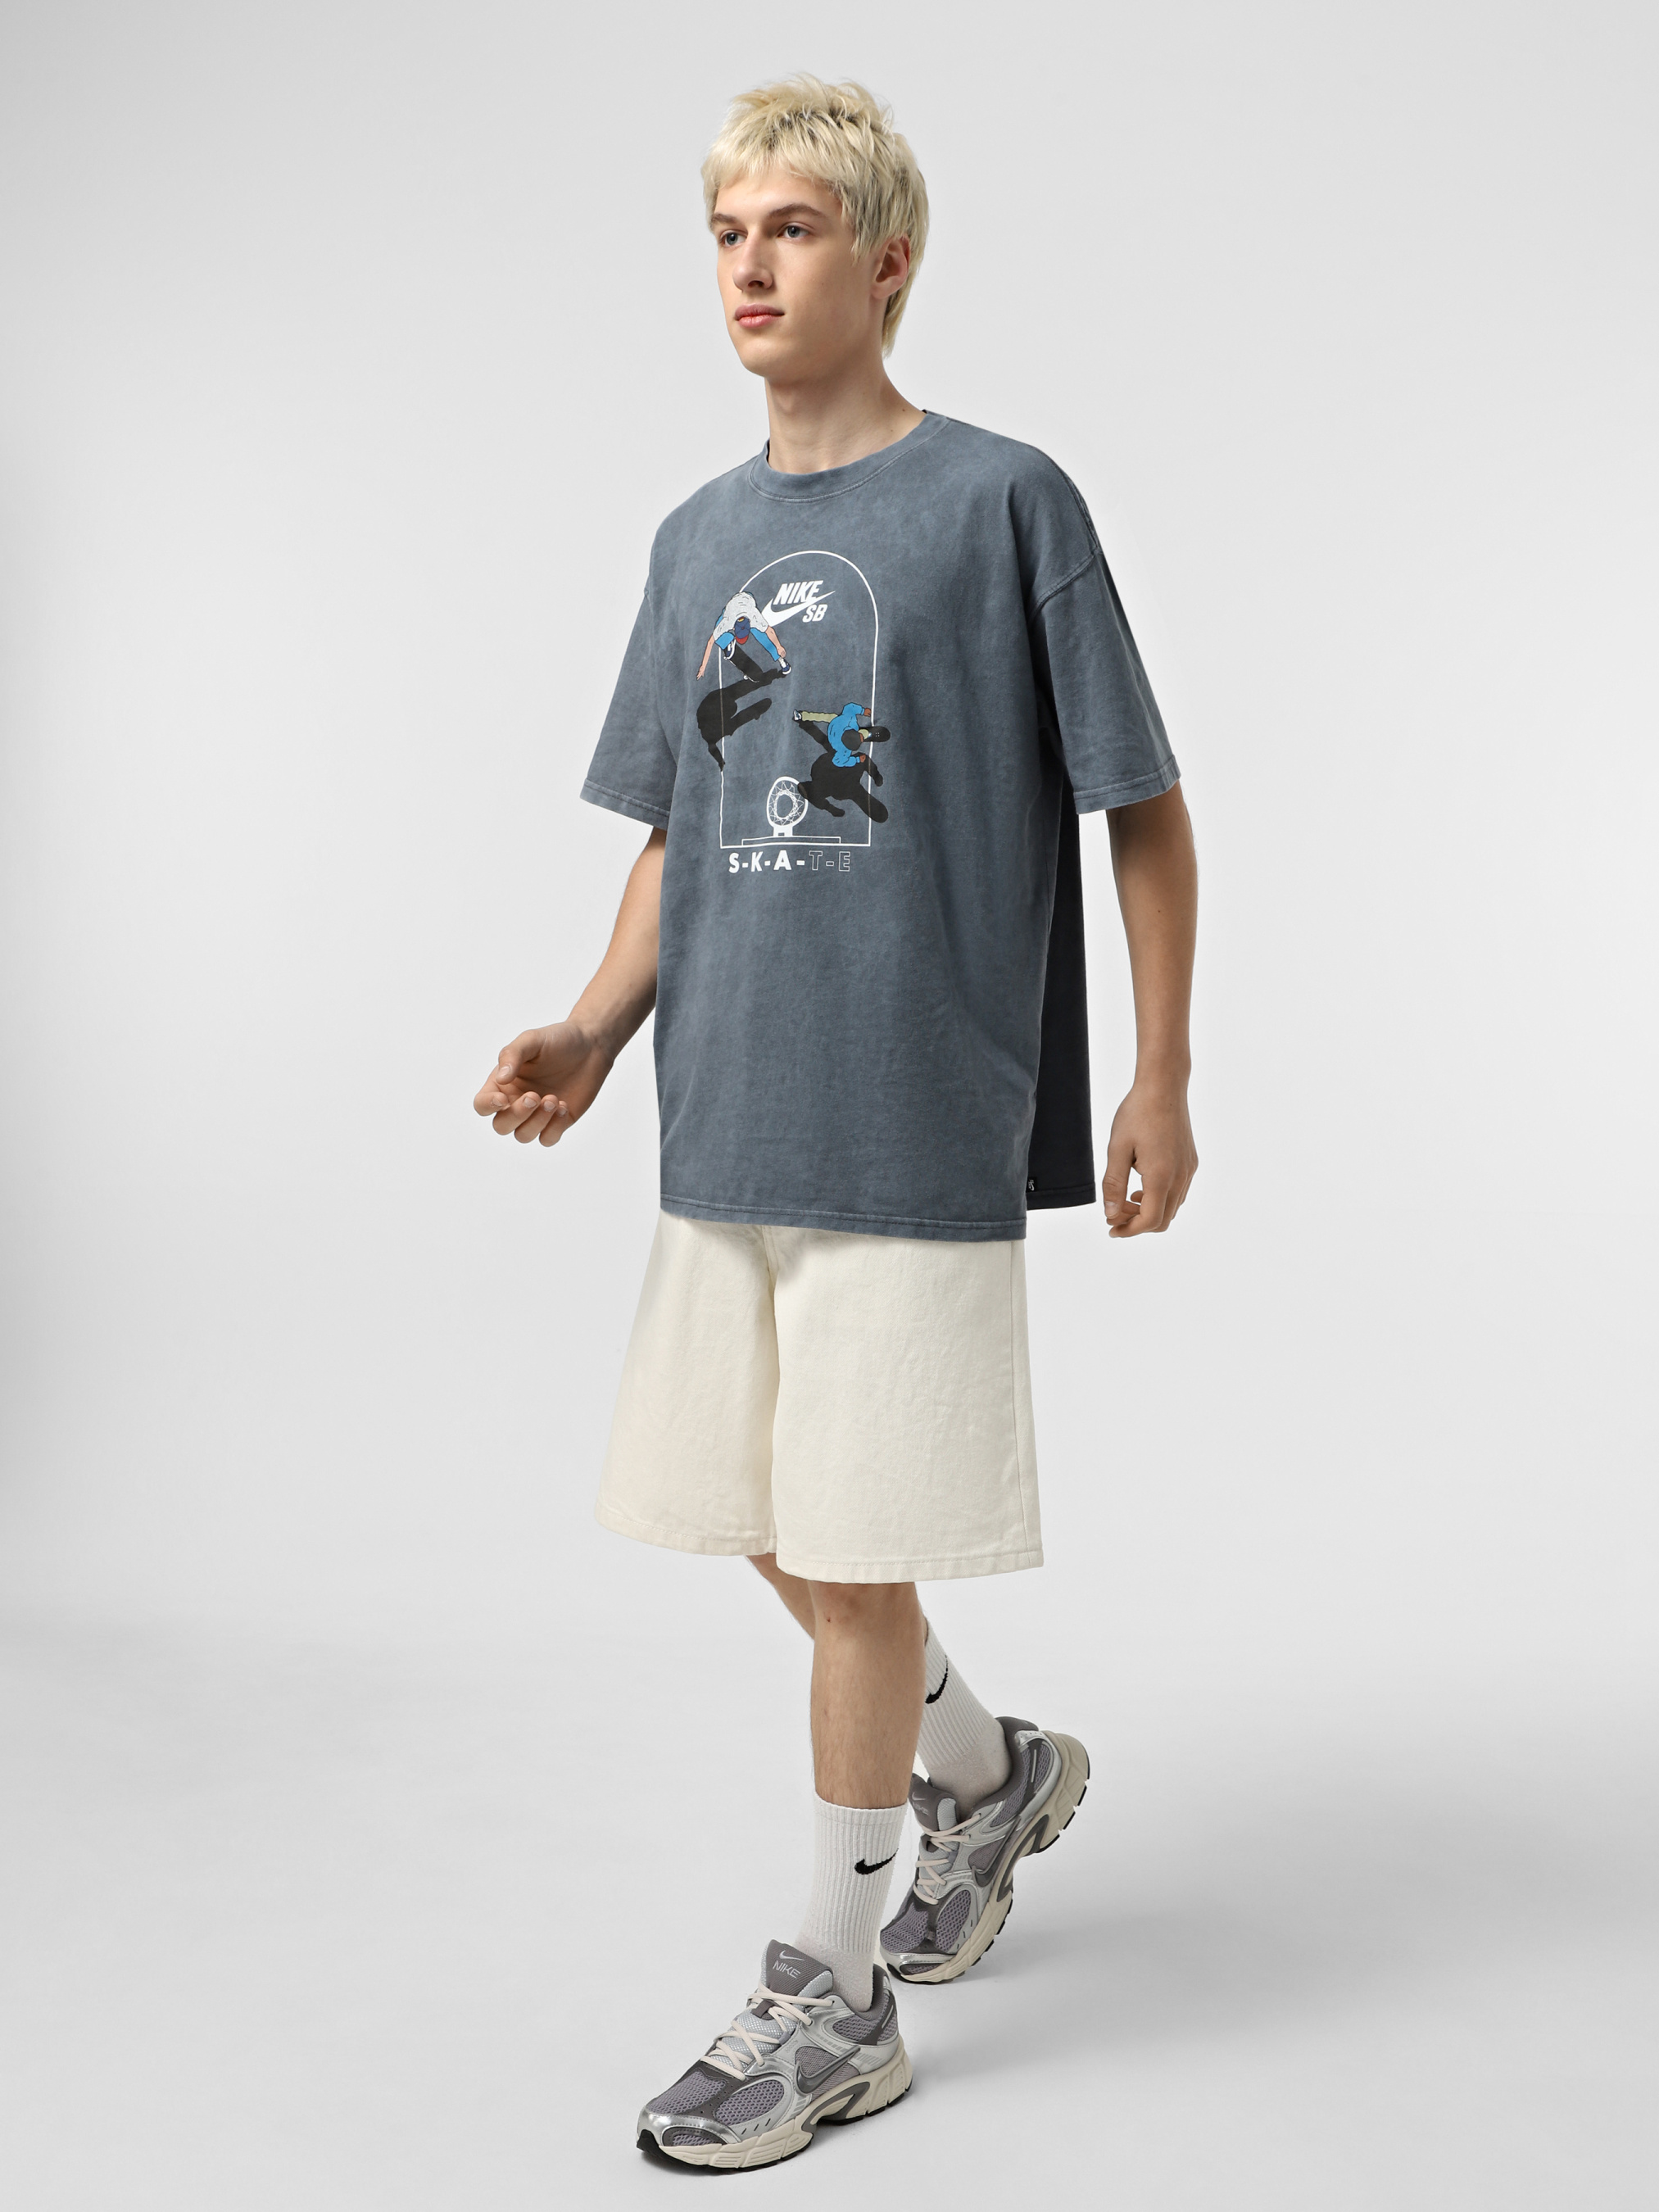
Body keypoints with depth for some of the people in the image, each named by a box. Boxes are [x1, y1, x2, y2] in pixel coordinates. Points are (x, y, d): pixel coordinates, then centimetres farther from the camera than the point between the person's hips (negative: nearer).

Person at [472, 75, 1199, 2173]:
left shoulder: (1001, 500, -4)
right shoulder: (699, 535, 13)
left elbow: (1142, 808, -2)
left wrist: (1162, 1081, -5)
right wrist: (596, 1033, 2)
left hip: (922, 1125, -6)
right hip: (726, 1130, 6)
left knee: (861, 1557, 0)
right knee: (779, 1539, 15)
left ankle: (829, 1996, 18)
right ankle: (993, 1769, 42)